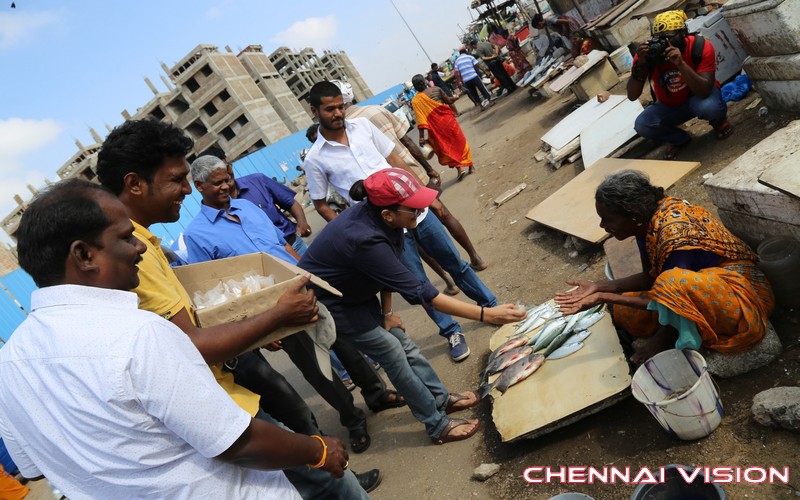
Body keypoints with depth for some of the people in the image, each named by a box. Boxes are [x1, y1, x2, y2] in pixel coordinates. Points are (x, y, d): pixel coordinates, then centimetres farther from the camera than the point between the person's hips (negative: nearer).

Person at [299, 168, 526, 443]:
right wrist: (485, 314, -38)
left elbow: (389, 270, 1)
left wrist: (387, 312, 2)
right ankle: (438, 425, 8)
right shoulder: (364, 238, -40)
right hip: (327, 301, -7)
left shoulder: (378, 216, -17)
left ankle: (441, 399, 25)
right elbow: (419, 292, -39)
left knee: (400, 339, 8)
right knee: (391, 351, -5)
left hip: (355, 291, 7)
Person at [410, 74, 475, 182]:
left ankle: (459, 168, 5)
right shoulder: (436, 89, -7)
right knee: (459, 142, 16)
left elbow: (421, 120, -16)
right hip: (447, 120, 1)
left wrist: (422, 137, -15)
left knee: (446, 148, 14)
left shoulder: (415, 101, -9)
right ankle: (470, 165, 24)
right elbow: (449, 101, 2)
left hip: (436, 127, -1)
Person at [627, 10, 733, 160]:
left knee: (709, 107, -37)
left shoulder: (700, 46, -28)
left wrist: (681, 63, -47)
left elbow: (704, 92, -36)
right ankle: (679, 139, 9)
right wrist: (640, 64, -41)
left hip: (699, 94, -2)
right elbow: (632, 96, -27)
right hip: (670, 105, 2)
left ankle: (720, 122, 4)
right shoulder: (647, 53, -23)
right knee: (642, 126, -24)